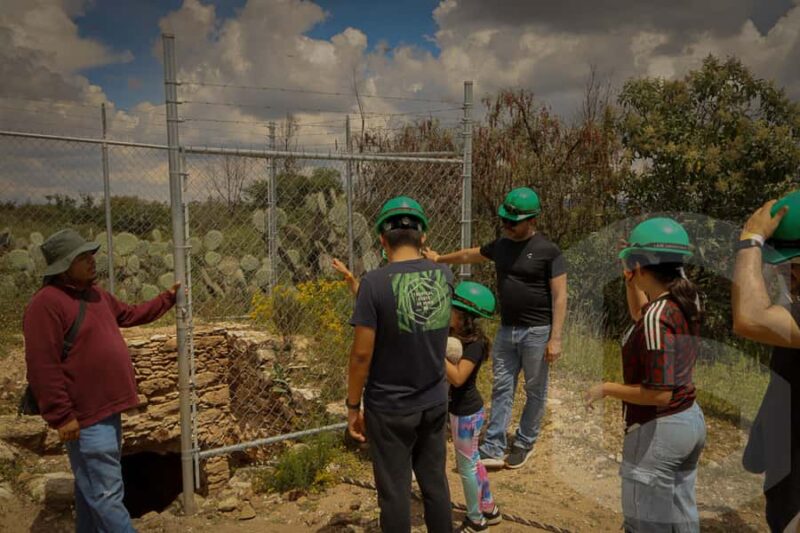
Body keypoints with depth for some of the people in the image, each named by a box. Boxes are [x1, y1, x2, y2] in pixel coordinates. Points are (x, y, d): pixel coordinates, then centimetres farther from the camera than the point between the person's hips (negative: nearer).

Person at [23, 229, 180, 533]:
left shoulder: (94, 294, 11)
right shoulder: (47, 303, -18)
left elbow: (130, 315, 28)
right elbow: (42, 366, -21)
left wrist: (168, 299, 25)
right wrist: (62, 416, -21)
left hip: (106, 409, 10)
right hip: (85, 417, -10)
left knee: (92, 489, 22)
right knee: (106, 494, -2)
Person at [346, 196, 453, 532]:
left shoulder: (375, 282, -19)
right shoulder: (445, 276, -3)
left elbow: (362, 353, -17)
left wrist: (353, 405, -4)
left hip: (389, 408, -4)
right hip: (434, 402, 5)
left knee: (395, 492, 11)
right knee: (435, 482, 20)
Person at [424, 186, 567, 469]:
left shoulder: (548, 251, -11)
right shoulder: (500, 246, 7)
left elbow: (560, 297, -12)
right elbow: (469, 255, 26)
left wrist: (555, 339, -17)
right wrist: (440, 259, 38)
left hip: (537, 332, -5)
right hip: (506, 330, 6)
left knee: (535, 391, 9)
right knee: (501, 389, 6)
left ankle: (524, 444, 26)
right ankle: (493, 449, 12)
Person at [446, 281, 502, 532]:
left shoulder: (474, 343, -25)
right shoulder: (457, 336, 0)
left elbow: (457, 378, -32)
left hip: (466, 412, -9)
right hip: (461, 408, 9)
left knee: (466, 465, 8)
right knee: (472, 460, 22)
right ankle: (489, 510, 40)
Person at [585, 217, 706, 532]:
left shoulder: (658, 315, -27)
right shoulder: (685, 302, -1)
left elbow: (659, 393, -29)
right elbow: (641, 317, 22)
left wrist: (606, 389, -17)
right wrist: (629, 281, 12)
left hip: (657, 430, -9)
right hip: (690, 419, 9)